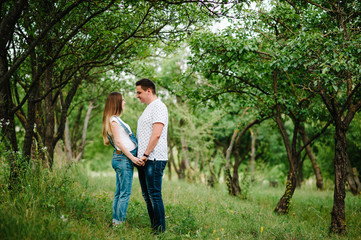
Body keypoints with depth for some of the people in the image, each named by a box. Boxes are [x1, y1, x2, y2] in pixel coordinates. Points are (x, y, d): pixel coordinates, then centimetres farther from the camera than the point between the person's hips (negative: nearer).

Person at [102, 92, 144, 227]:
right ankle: (120, 223, -4)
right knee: (125, 193, -7)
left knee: (119, 193, 12)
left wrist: (133, 157, 18)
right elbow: (118, 142, -17)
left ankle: (116, 222, 17)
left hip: (121, 158, 10)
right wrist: (132, 157, -18)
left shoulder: (116, 119, 18)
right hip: (123, 159, -10)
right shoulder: (113, 120, -11)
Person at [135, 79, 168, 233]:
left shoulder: (158, 107, -9)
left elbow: (156, 134, -18)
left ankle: (160, 230, -3)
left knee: (154, 195, -8)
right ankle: (153, 227, 19)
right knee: (147, 195, 12)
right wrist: (140, 156, 15)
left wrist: (146, 154, -17)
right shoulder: (148, 109, 22)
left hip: (154, 159, -10)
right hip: (143, 159, 10)